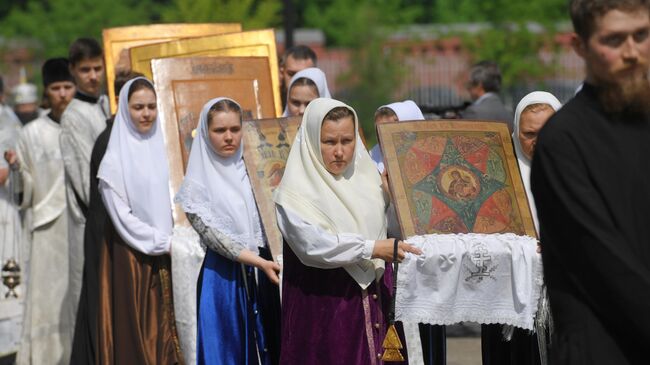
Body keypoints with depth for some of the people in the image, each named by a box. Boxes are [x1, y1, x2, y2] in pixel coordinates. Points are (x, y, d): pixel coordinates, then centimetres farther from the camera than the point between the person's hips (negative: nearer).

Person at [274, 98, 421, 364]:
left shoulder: (368, 178, 10)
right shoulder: (296, 192, -8)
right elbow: (313, 243, -21)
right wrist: (372, 249, -24)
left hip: (374, 298, 5)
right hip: (323, 308, -5)